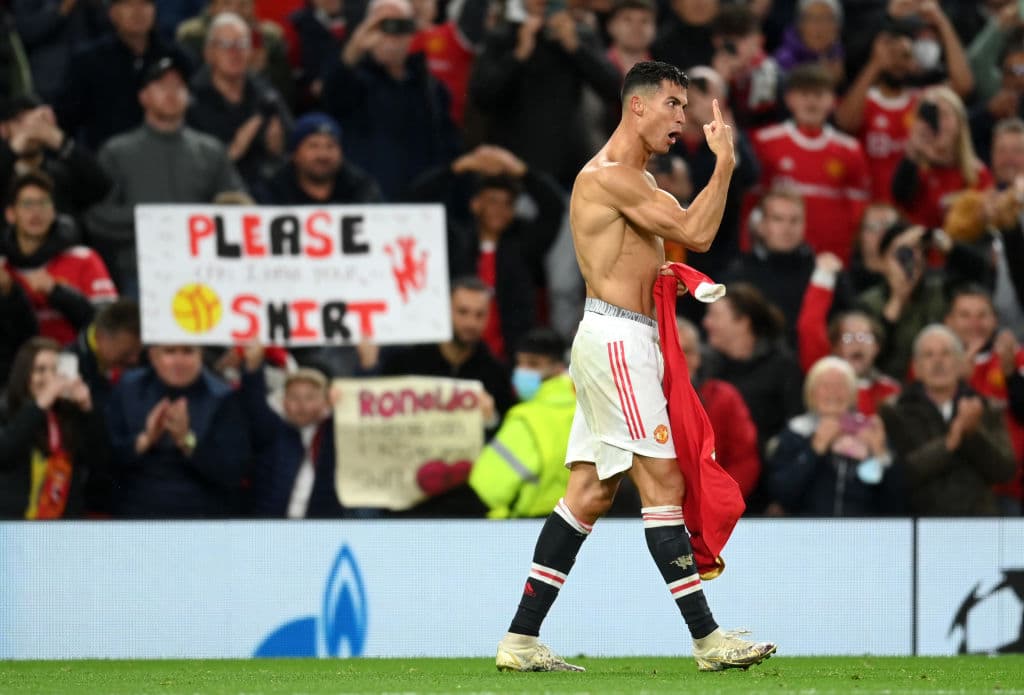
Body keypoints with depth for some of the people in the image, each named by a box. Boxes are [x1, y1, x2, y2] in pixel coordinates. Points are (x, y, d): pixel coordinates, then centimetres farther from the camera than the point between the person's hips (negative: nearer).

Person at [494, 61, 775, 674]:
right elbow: (696, 234, -18)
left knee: (591, 492, 7)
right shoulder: (609, 176, -13)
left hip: (626, 341, 11)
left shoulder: (637, 180, 21)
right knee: (663, 483, -9)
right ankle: (708, 639, -8)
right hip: (615, 340, -11)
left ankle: (521, 641, 7)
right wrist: (726, 162, -12)